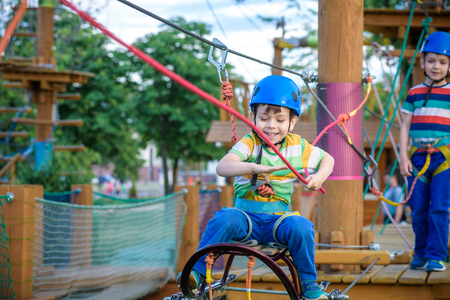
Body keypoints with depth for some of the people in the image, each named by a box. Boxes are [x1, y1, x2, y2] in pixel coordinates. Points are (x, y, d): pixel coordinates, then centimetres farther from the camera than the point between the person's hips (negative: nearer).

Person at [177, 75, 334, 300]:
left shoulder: (298, 147, 5)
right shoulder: (250, 143, -6)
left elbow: (327, 159, 21)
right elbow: (222, 168, -23)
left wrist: (319, 176, -1)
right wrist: (254, 167, -40)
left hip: (278, 219, 2)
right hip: (247, 216, -2)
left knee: (301, 227, -29)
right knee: (224, 220, -33)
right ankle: (196, 271, -19)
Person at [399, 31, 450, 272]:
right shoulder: (414, 94, 11)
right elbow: (405, 127, 11)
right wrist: (403, 157, 2)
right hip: (418, 157, 2)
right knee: (419, 210, 4)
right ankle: (421, 253, 19)